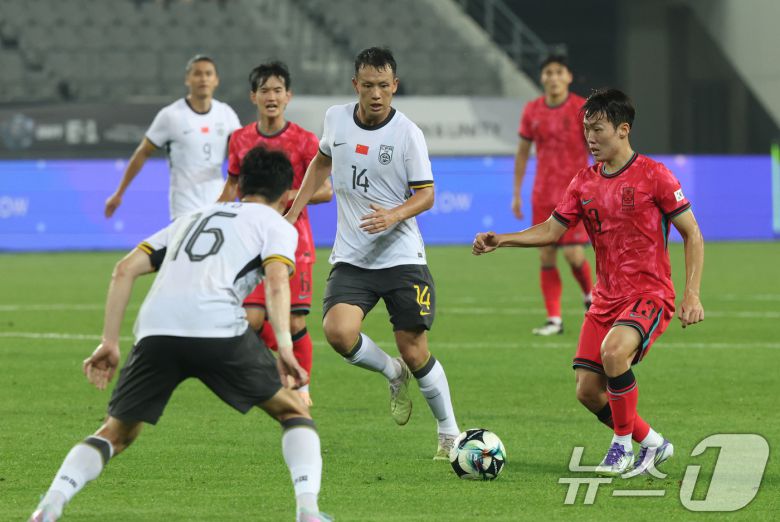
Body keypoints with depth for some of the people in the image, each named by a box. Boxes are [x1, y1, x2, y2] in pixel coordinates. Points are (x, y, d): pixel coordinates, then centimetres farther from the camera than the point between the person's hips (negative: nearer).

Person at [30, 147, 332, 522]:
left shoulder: (193, 218, 34)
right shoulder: (277, 225, 20)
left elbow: (125, 270, 23)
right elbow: (276, 283, -2)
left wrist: (110, 342, 22)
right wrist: (285, 349, -11)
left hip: (155, 332, 4)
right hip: (219, 331, -3)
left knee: (116, 434, 17)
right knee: (294, 413, 16)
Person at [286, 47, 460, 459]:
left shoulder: (407, 133, -9)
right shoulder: (336, 119, 3)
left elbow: (426, 194, -6)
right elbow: (322, 161, 24)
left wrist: (394, 215, -26)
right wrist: (294, 211, 19)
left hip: (402, 257, -3)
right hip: (351, 258, 3)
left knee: (415, 352, -4)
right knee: (337, 331, -22)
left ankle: (449, 434, 17)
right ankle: (393, 373, 10)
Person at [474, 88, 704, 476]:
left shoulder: (653, 176, -8)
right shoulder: (585, 182, 8)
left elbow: (692, 235, -5)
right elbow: (552, 230, 12)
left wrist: (692, 295, -13)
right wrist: (501, 240, -3)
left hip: (649, 294, -6)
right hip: (606, 298, 6)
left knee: (614, 350, -33)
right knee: (588, 390, -3)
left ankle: (623, 444, -14)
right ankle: (652, 443, 19)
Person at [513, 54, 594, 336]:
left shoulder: (582, 109, -7)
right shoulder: (532, 111, 4)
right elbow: (522, 153, 13)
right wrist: (516, 194, 11)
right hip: (543, 194, 4)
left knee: (573, 254, -10)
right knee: (546, 256, 0)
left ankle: (589, 295, 20)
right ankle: (554, 320, 6)